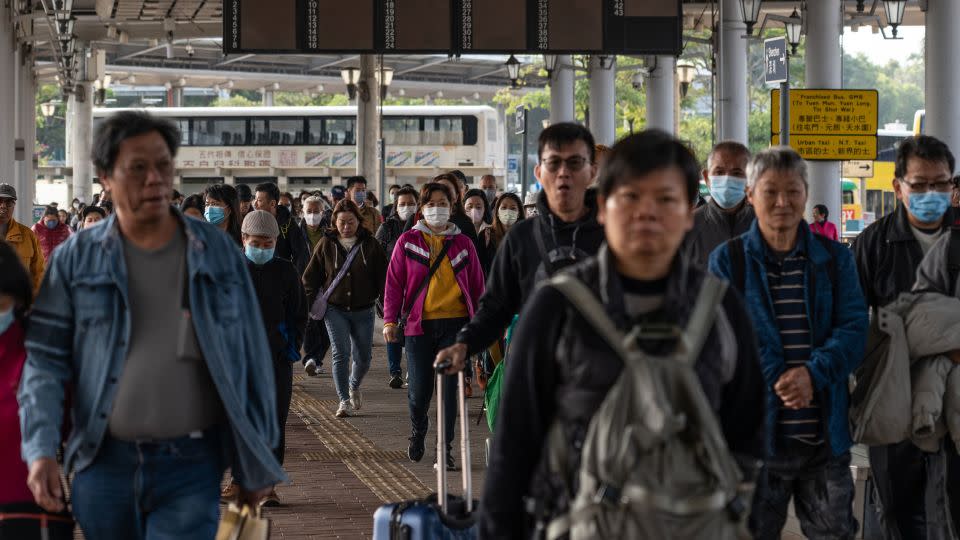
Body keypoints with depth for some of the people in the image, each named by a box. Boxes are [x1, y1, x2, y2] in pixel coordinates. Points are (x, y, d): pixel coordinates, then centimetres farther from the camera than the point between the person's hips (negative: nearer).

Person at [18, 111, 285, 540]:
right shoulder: (76, 259, 3)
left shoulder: (218, 253, 5)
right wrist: (41, 450, -13)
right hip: (103, 464, 1)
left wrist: (257, 463, 7)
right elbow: (44, 361, 1)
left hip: (191, 469, -1)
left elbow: (252, 358, 8)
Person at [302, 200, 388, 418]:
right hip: (335, 310, -1)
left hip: (363, 310, 1)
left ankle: (354, 387, 37)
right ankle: (344, 401, -6)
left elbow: (383, 276, 3)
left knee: (363, 358, 7)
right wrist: (309, 302, -3)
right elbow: (311, 276, 6)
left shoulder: (370, 244, 1)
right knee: (340, 355, -11)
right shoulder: (327, 244, 1)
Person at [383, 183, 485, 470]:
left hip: (455, 323, 0)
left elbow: (477, 286, 12)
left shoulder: (463, 244, 9)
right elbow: (394, 282, 4)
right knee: (419, 389, 0)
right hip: (419, 324, 0)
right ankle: (418, 433, 30)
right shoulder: (408, 241, 5)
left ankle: (445, 449, 0)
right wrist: (390, 320, -4)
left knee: (448, 388, -5)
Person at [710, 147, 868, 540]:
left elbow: (854, 327, -3)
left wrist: (813, 372, -20)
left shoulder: (835, 259, 7)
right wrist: (779, 380, -19)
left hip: (825, 433, 2)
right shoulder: (726, 261, 1)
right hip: (755, 431, -2)